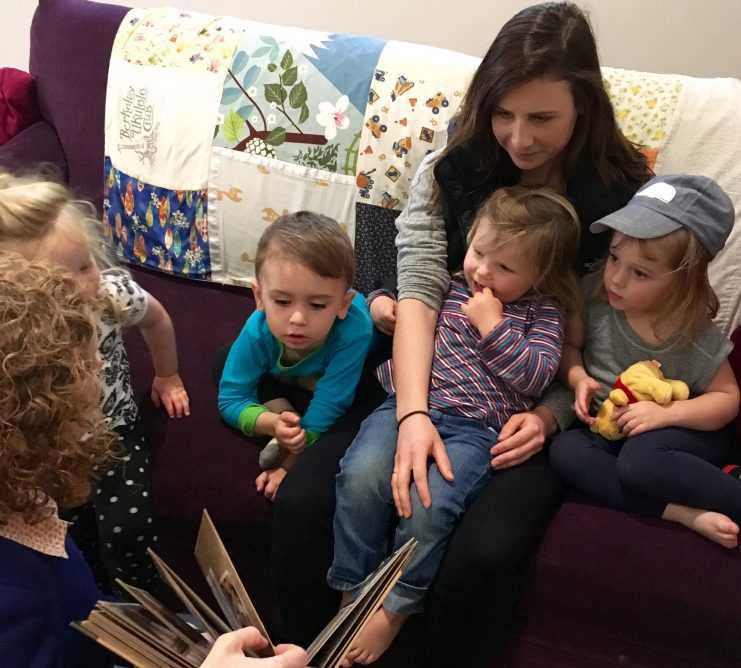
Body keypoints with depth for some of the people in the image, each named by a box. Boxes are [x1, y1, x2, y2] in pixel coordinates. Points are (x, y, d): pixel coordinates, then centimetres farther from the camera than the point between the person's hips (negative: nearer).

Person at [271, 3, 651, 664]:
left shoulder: (624, 197, -6)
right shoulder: (447, 172, 0)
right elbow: (419, 293, -9)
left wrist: (548, 416, -19)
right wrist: (413, 414, -23)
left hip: (531, 412, -2)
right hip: (427, 387, 3)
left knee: (484, 556, -28)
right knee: (303, 502, -17)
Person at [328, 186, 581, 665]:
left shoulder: (541, 312, 9)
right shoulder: (448, 286, 17)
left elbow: (536, 377, -4)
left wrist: (492, 327, -8)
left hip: (475, 427, -3)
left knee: (430, 501, -30)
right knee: (361, 474, -26)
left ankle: (393, 610, -6)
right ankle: (353, 595, -9)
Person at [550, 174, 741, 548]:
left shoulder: (697, 340, -18)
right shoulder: (595, 293, -12)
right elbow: (569, 344, 4)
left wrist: (666, 413, -24)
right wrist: (578, 378, -18)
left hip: (682, 433, -5)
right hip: (610, 430, 5)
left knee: (640, 462, -37)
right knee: (565, 451, -26)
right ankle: (691, 515, -27)